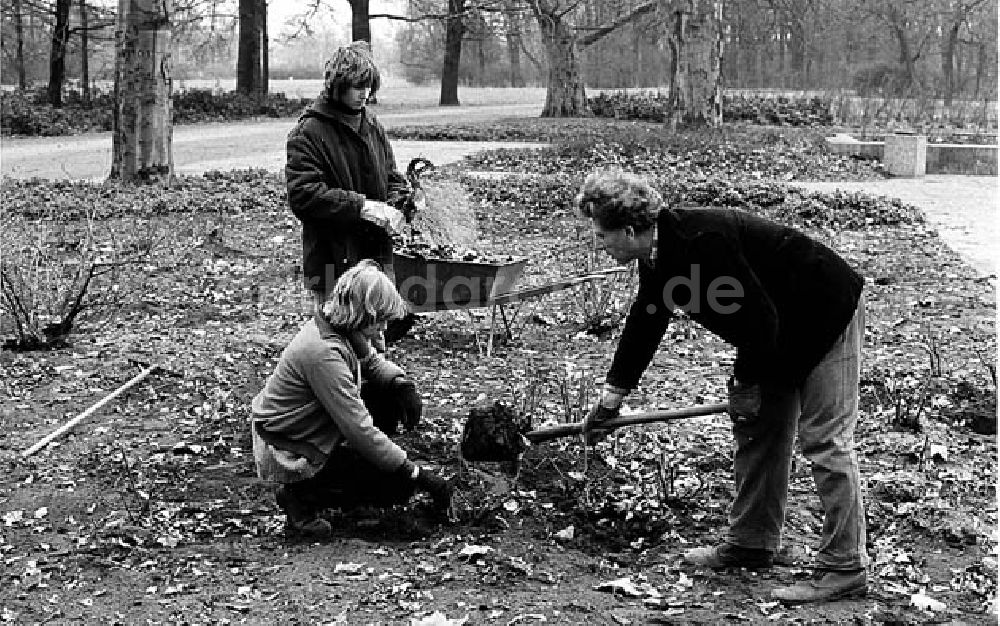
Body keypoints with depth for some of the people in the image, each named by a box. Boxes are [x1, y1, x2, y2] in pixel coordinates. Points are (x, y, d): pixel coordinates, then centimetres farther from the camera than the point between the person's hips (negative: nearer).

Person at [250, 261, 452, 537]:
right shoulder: (324, 352, -33)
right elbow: (359, 429, -32)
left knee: (389, 392, 4)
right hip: (287, 452, -9)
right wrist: (418, 474, -26)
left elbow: (372, 362, 14)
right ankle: (301, 495, -3)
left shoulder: (335, 326, -6)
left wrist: (401, 382, -9)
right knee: (397, 485, -11)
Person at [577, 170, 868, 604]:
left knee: (824, 441, -9)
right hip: (782, 334, 10)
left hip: (829, 316, -10)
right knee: (755, 433, 13)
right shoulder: (659, 256, 0)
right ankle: (750, 543, 24)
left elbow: (759, 318, -29)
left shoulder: (702, 242, -31)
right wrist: (611, 397, 15)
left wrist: (746, 383, -15)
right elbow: (644, 324, 12)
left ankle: (845, 568, -2)